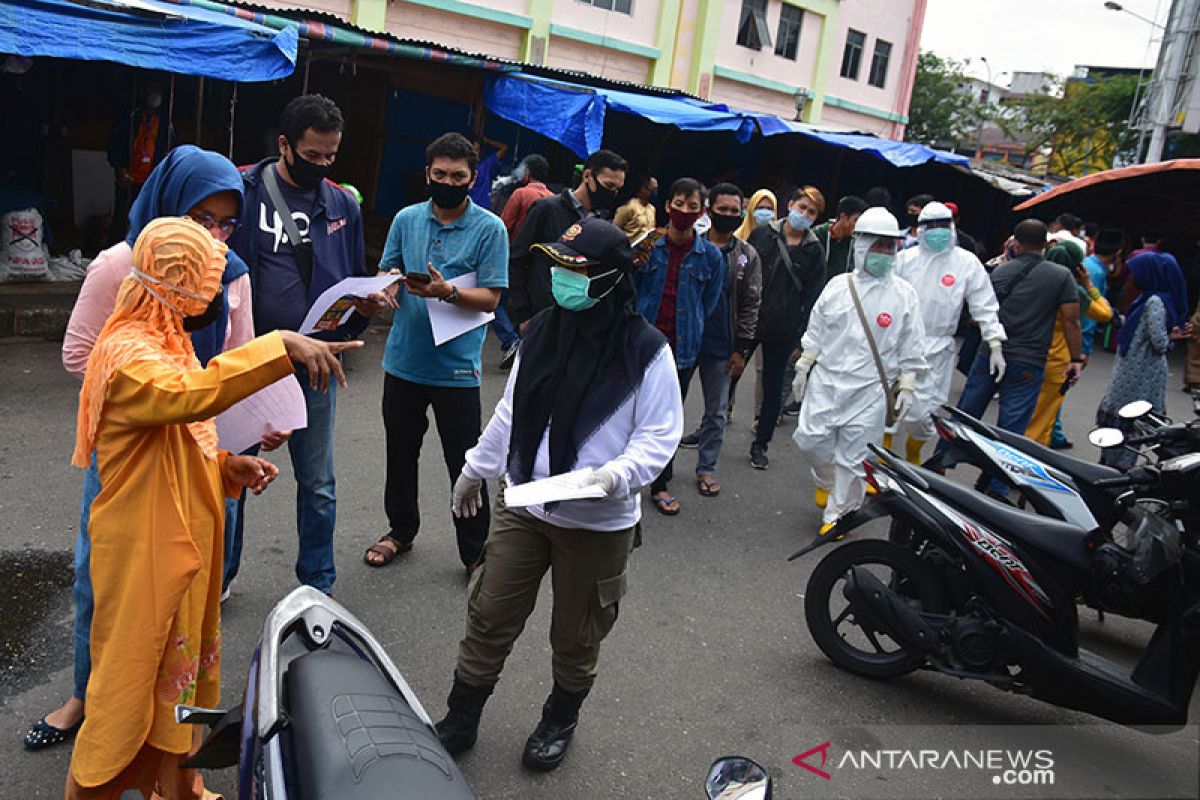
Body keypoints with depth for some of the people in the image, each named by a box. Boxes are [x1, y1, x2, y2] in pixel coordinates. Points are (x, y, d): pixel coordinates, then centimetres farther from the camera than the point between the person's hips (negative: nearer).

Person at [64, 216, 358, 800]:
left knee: (181, 670, 20)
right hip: (144, 553, -9)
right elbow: (191, 394, -44)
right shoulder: (129, 355, -22)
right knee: (132, 679, 5)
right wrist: (283, 346, -48)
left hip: (183, 542, 10)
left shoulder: (165, 342, 11)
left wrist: (227, 466, 1)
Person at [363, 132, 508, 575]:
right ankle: (401, 529, 41)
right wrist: (387, 290, -12)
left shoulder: (490, 228, -7)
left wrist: (448, 292, -27)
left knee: (465, 464, 3)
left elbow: (491, 297, -10)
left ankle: (475, 552, 19)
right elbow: (387, 272, 12)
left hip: (456, 367, -4)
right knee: (400, 452, 19)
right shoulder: (406, 219, 5)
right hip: (404, 359, 4)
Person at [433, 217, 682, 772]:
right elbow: (511, 411, 13)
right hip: (522, 507, 4)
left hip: (598, 523, -4)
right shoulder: (542, 331, 1)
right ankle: (459, 723, 32)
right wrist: (476, 469, 20)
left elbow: (659, 436, -9)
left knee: (575, 637, 15)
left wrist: (616, 475, -27)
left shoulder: (646, 350, -14)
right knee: (488, 619, 11)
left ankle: (560, 722, 41)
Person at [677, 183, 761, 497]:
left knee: (716, 411, 7)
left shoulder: (747, 256, 2)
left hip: (721, 348, 1)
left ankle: (706, 467, 18)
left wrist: (741, 349, -4)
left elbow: (751, 304, 2)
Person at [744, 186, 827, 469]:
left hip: (783, 330, 0)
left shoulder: (814, 251, 1)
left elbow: (812, 298, 0)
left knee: (774, 389, 9)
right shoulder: (762, 234, 1)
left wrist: (801, 339, -6)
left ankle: (760, 444, 23)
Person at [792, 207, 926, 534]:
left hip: (870, 390, -2)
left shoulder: (904, 294, -2)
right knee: (810, 439, 0)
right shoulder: (838, 285, 4)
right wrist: (803, 369, 11)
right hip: (826, 381, 2)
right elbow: (815, 332, 11)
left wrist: (907, 386, -2)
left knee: (853, 458, 2)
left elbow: (911, 348, 2)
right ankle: (826, 479, 32)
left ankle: (837, 513, 19)